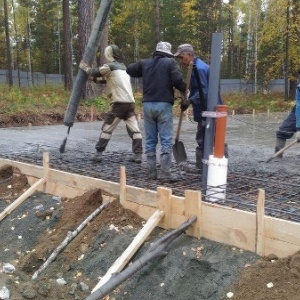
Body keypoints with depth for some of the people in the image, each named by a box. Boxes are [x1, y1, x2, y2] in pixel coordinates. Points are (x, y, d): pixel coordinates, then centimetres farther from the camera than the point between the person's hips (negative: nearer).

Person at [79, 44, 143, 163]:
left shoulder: (109, 66, -3)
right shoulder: (123, 67, 21)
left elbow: (94, 72, 8)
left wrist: (84, 67, 25)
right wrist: (95, 78, 28)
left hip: (119, 103, -7)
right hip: (130, 102, 7)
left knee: (107, 128, 3)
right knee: (134, 129, 4)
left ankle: (98, 153, 6)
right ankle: (138, 155, 2)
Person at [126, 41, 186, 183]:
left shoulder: (145, 63, 13)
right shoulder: (170, 62, 0)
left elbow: (129, 70, 24)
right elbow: (178, 80, -12)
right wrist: (184, 89, 6)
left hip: (148, 104, 5)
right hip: (164, 104, -4)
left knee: (150, 140, 10)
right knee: (166, 141, -2)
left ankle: (151, 172, 13)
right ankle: (165, 173, -4)